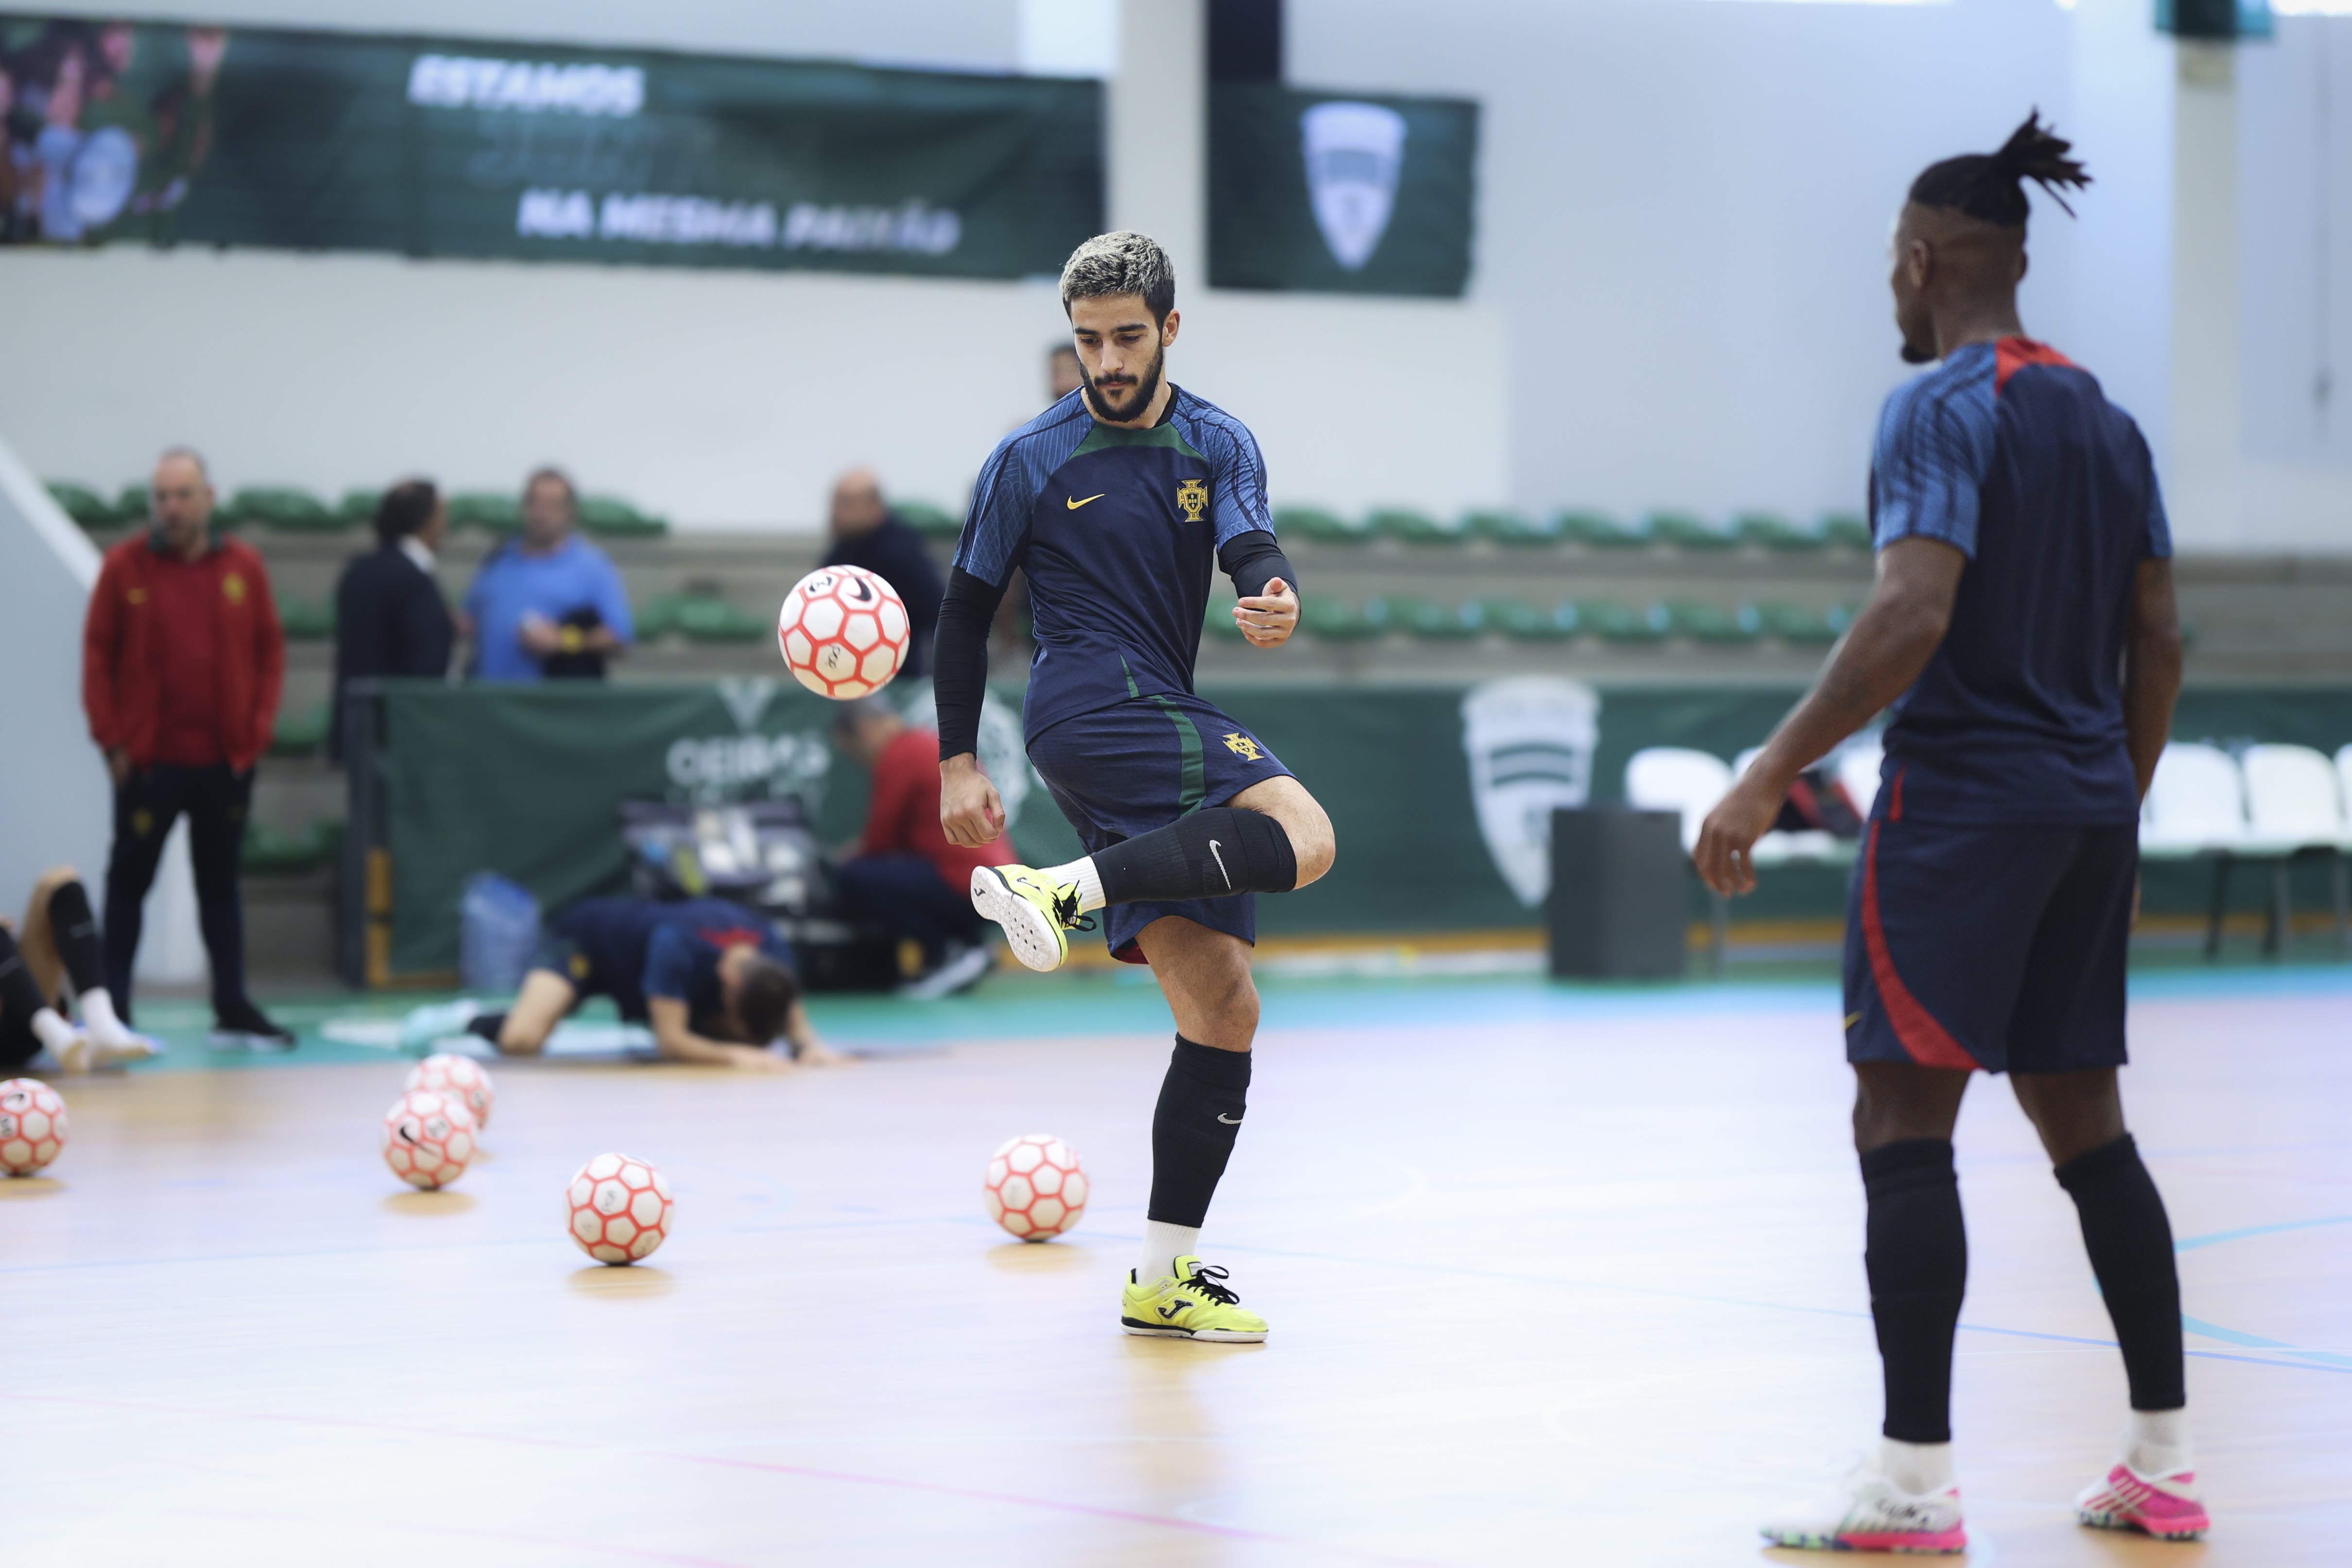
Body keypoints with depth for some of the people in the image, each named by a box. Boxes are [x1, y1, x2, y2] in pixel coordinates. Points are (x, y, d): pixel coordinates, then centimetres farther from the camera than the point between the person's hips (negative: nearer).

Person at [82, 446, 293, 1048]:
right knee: (128, 884, 3)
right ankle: (112, 1013, 9)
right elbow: (97, 654, -1)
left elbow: (270, 650, 7)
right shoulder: (125, 566, -2)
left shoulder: (243, 567, 3)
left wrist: (257, 729, -1)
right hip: (147, 761, -2)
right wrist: (112, 738, -6)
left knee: (220, 885, 11)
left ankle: (232, 1010, 17)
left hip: (226, 761, 2)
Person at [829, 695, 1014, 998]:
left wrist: (851, 858, 12)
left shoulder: (900, 756, -9)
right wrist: (860, 852, 20)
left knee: (852, 879, -14)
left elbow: (882, 838, -6)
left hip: (966, 886, -10)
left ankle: (948, 954, -9)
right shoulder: (933, 744, 20)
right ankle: (967, 943, 11)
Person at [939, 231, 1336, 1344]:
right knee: (1304, 838, -30)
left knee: (1223, 1012, 1)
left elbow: (1252, 547, -6)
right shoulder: (1030, 462, 3)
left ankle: (1165, 1278, 4)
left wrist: (1273, 594, -31)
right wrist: (958, 763, 3)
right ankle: (1061, 891, -39)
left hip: (1166, 731, 6)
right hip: (1090, 709, -6)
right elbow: (966, 611, 8)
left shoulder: (1218, 446, 12)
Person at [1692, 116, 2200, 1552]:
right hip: (2086, 812, 8)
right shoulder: (2104, 420, 13)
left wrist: (1771, 774, -21)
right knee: (2086, 1126, 13)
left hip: (1960, 798, -8)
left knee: (1905, 1122, -5)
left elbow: (1913, 614, -22)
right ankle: (2165, 1463, 13)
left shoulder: (1941, 411, -10)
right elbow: (2160, 643, 14)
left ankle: (1915, 1484, -9)